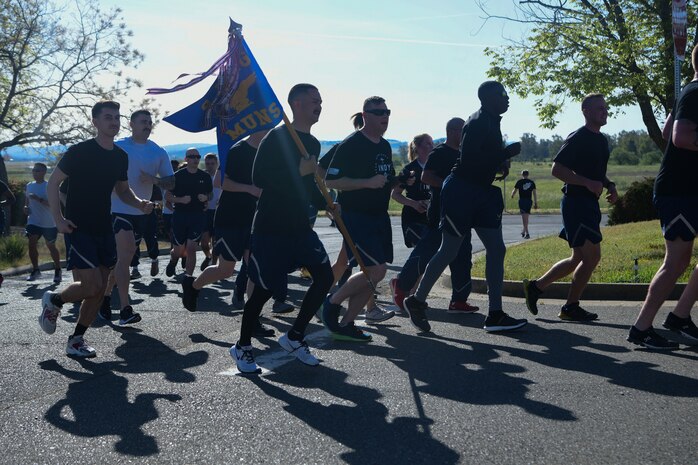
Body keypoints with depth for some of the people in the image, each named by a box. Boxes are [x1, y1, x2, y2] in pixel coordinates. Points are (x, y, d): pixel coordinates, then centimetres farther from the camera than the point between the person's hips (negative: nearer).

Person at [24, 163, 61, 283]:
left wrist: (39, 199, -30)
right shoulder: (29, 186, 7)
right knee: (31, 244, -11)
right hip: (33, 222, 4)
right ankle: (35, 270, 3)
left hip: (49, 223, -4)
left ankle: (57, 271, 23)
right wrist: (26, 207, 1)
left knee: (51, 246, 7)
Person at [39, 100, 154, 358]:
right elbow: (53, 183, -6)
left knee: (100, 289, 5)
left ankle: (76, 340, 17)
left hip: (104, 230, 7)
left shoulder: (120, 156, 7)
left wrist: (139, 203, -1)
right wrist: (59, 219, -14)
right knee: (92, 285, -14)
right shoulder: (80, 151, -11)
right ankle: (53, 300, 16)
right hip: (79, 228, -7)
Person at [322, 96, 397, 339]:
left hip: (379, 216, 9)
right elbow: (332, 181, -16)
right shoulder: (350, 145, -11)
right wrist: (368, 183, -23)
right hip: (355, 216, -8)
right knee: (377, 269, -17)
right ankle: (333, 302, 4)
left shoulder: (385, 146, 15)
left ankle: (345, 324, 15)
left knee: (373, 273, 6)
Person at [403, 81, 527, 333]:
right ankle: (417, 300, 15)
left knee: (496, 250, 3)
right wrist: (508, 152, -17)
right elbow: (469, 160, -24)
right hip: (461, 191, -9)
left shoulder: (491, 122, 14)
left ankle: (495, 315, 6)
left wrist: (501, 162, 5)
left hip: (481, 192, 9)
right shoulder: (478, 123, -15)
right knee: (449, 251, -2)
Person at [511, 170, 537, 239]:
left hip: (522, 200, -3)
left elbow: (515, 190, 0)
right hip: (529, 201, 3)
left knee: (524, 217, -6)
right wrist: (535, 203, 8)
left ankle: (527, 233, -15)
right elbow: (534, 193, 4)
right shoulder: (532, 182, 6)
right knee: (526, 216, 16)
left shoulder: (519, 182, -2)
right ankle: (524, 231, 27)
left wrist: (512, 195, 23)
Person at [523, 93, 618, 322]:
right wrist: (588, 183, -23)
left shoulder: (602, 140, 17)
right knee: (592, 255, -9)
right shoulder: (577, 138, -11)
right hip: (576, 201, -10)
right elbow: (557, 169, -17)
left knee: (580, 258, 12)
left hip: (590, 203, 10)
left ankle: (535, 286, 21)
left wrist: (610, 186, 9)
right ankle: (571, 307, 3)